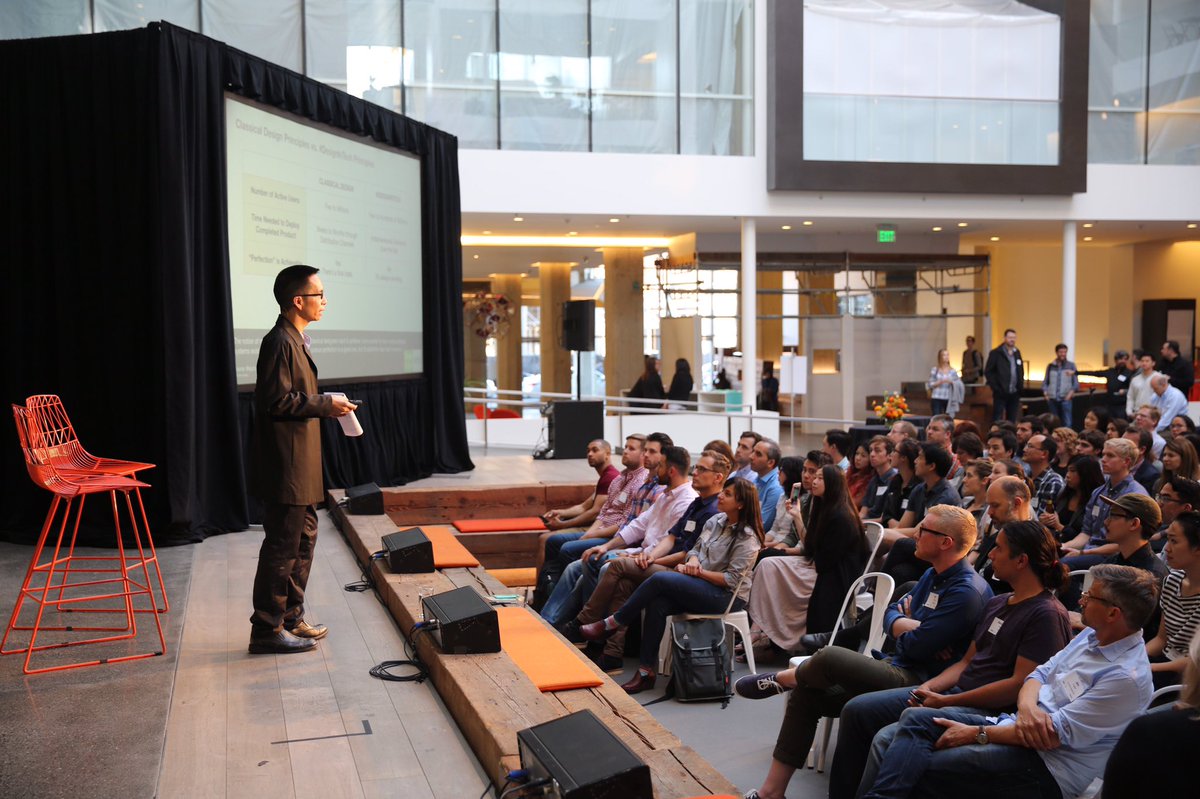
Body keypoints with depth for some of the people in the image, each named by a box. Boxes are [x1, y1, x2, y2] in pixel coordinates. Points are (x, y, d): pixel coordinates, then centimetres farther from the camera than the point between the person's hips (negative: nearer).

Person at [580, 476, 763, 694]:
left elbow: (731, 579, -16)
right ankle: (646, 672, -18)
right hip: (703, 586, 7)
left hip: (728, 596, -7)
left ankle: (611, 624, -10)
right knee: (656, 604, -22)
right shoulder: (716, 521, 11)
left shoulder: (747, 538, -12)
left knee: (659, 579, -24)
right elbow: (696, 550, 16)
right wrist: (692, 562, -7)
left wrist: (698, 572, -15)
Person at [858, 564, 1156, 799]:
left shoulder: (1128, 676, -19)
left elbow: (1058, 734, -21)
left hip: (1048, 769, -8)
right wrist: (1027, 705, -14)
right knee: (915, 718, -11)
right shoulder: (1091, 636, 10)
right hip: (1017, 725, 9)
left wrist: (976, 734, -16)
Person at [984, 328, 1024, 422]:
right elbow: (988, 372, -6)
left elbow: (1021, 371, 19)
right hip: (1001, 393, -5)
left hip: (1015, 393, 5)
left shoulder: (1017, 353, 12)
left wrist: (1020, 385, 7)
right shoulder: (996, 353, -4)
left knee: (1012, 420, 8)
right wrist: (995, 387, -11)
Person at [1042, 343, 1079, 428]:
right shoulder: (1050, 366, 12)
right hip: (1052, 399, 2)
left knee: (1067, 422, -9)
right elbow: (1045, 381, 13)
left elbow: (1076, 381, 3)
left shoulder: (1071, 365, 7)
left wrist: (1072, 391, -11)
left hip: (1065, 398, -2)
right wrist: (1045, 392, -1)